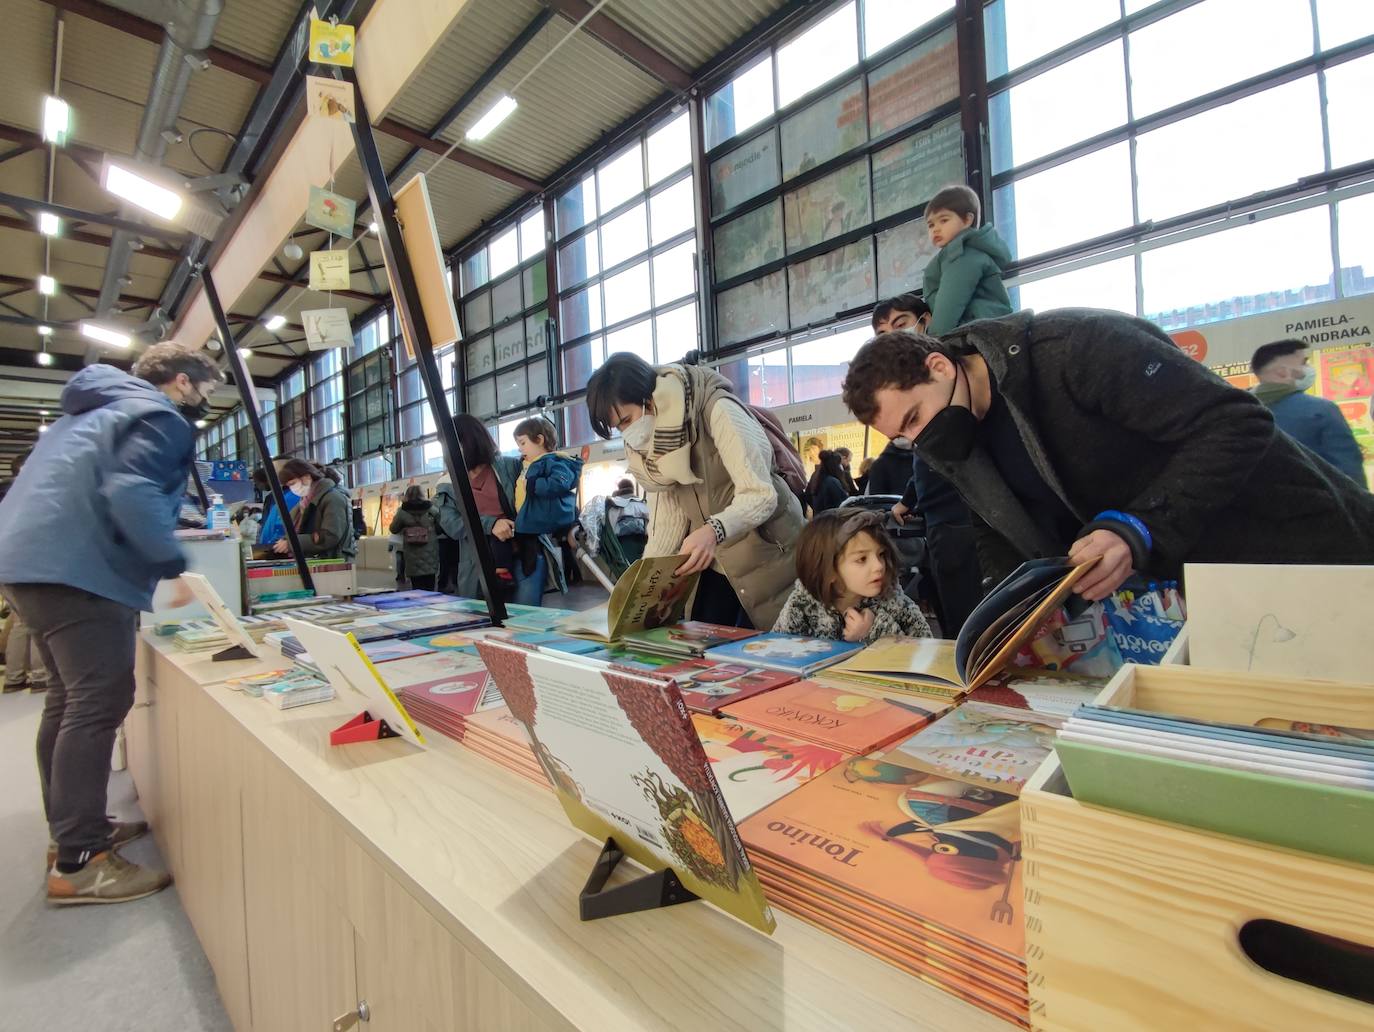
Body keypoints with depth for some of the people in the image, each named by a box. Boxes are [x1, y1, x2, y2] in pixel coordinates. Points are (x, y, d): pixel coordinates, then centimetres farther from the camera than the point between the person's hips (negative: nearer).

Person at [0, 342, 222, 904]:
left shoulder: (99, 408, 26)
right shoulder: (160, 420, -6)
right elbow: (132, 494, -23)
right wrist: (175, 566, -16)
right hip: (76, 567, -11)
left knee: (69, 699, 16)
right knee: (99, 704, -9)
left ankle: (71, 831, 27)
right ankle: (78, 864, -6)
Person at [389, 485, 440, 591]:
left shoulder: (402, 512, -4)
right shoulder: (431, 510, -4)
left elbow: (393, 529, 8)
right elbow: (440, 529, 4)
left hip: (413, 557, 0)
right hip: (430, 554, 0)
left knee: (417, 588, 7)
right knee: (429, 586, 8)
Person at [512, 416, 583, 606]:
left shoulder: (555, 461, -4)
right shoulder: (527, 466, 23)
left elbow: (559, 484, -23)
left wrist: (529, 484, -14)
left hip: (545, 538, -9)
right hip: (526, 537, 9)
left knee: (527, 600, -8)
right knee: (521, 597, 13)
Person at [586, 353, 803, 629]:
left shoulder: (717, 411, -24)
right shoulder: (648, 442, -3)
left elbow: (761, 494, -29)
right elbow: (670, 513, -3)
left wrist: (713, 531, -45)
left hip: (767, 551, -6)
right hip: (713, 561, 6)